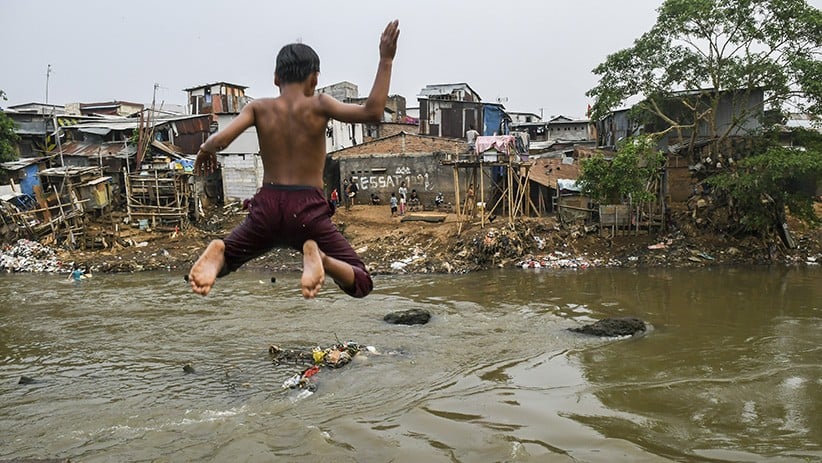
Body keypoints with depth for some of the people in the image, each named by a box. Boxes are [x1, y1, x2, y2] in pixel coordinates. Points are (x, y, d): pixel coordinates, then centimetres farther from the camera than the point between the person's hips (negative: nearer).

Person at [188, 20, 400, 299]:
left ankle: (217, 253, -13)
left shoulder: (259, 107, 3)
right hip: (308, 210, -2)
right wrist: (386, 61, -5)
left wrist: (206, 150, 16)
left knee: (224, 262, 27)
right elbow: (372, 112, -12)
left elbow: (220, 140, -8)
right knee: (360, 284, 7)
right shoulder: (318, 106, -3)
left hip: (268, 206, 3)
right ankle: (319, 258, -26)